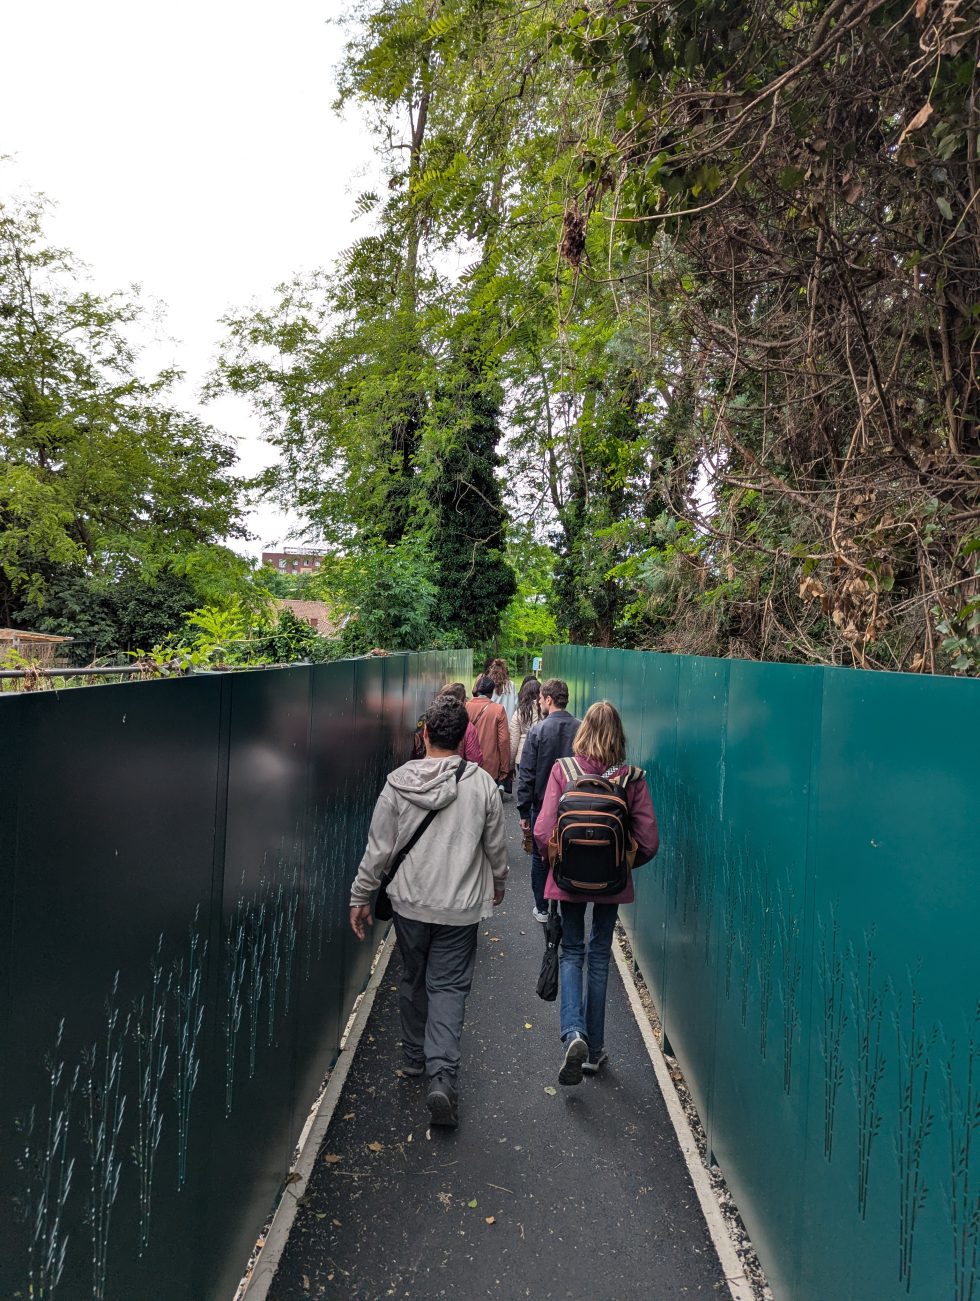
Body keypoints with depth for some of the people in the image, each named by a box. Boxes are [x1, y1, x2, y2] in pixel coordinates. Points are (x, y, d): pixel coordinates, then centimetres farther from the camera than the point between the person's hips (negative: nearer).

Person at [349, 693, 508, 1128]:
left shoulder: (398, 783, -10)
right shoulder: (482, 783, -10)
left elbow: (378, 848, -5)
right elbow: (496, 846, 1)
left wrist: (360, 896, 7)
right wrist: (497, 884, 20)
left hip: (409, 902, 1)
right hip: (460, 907, -1)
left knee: (412, 981, 20)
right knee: (449, 987, 6)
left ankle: (415, 1057, 35)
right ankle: (442, 1075, -6)